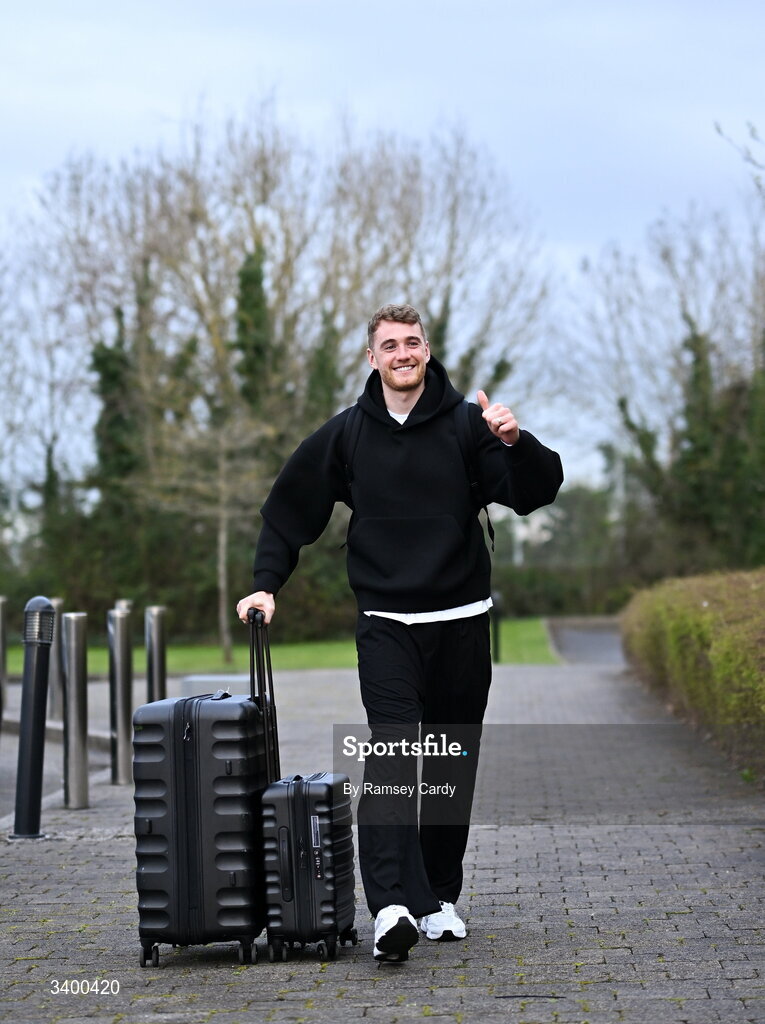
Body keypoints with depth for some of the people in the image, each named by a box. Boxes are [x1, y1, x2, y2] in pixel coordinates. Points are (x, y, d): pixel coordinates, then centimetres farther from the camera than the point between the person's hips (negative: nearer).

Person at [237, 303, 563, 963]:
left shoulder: (467, 425, 2)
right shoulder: (346, 435, 6)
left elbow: (537, 493, -7)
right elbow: (290, 513, 14)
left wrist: (515, 443, -26)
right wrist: (267, 585, 4)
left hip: (462, 622, 1)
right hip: (385, 624, -1)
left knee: (453, 769, 8)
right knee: (391, 754, -18)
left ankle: (440, 897, 22)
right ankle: (393, 905, -27)